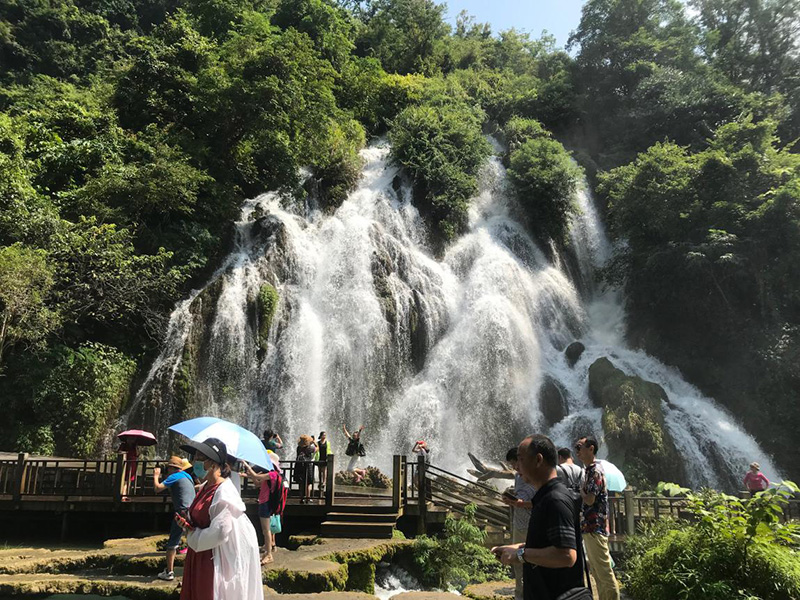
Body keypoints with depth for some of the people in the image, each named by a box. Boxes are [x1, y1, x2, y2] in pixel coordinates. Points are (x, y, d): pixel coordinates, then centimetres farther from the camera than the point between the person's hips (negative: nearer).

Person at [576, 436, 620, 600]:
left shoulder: (595, 471, -16)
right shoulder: (589, 470, 13)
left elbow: (589, 499, -22)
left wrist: (580, 490, -6)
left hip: (595, 528, -10)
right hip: (589, 527, 10)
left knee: (604, 571, -4)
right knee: (596, 571, 16)